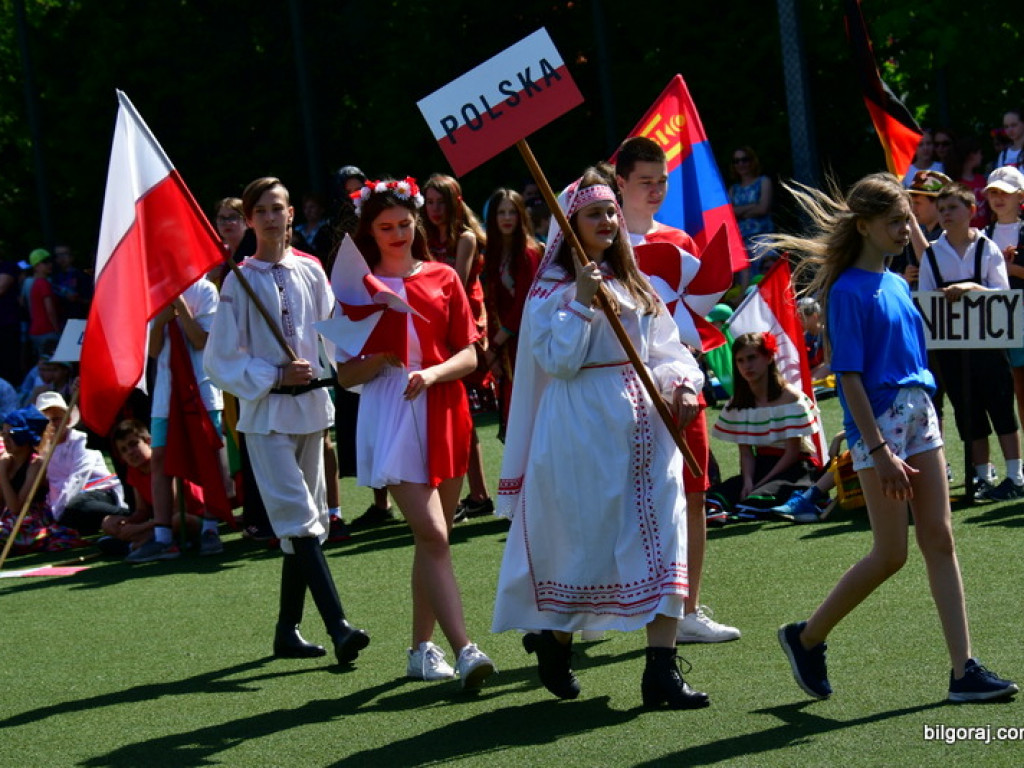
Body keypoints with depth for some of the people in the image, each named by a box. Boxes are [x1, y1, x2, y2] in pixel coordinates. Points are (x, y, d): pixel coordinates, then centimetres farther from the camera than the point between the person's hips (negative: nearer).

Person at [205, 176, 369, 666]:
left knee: (302, 520, 9)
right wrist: (276, 376, -13)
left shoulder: (311, 272, 7)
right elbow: (221, 360, -4)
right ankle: (339, 627, -21)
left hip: (311, 404, 5)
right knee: (300, 519, -13)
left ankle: (287, 631, 18)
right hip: (266, 411, -5)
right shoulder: (239, 282, -4)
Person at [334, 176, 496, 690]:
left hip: (444, 415, 4)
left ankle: (422, 648, 19)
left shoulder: (442, 279, 9)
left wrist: (433, 372, -14)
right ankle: (464, 650, -21)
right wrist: (384, 356, -17)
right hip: (391, 419, -4)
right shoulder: (358, 287, 2)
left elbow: (469, 355, 5)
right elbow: (346, 374, 1)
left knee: (433, 536, 8)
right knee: (432, 535, -15)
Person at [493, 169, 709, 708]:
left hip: (644, 425, 5)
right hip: (583, 429, -5)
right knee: (582, 542, 0)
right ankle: (553, 643, 26)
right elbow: (557, 361, -11)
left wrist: (683, 383, -5)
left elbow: (665, 346, 13)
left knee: (661, 540, -5)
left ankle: (661, 669, -7)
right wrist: (581, 302, -17)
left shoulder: (634, 283, 16)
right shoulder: (553, 288, -2)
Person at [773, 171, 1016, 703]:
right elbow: (850, 376, -16)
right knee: (890, 555, -3)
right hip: (877, 422, -8)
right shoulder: (848, 291, -11)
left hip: (918, 415, 8)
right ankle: (806, 639, 15)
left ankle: (964, 672, 0)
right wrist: (879, 451, -20)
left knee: (940, 542, 1)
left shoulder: (897, 285, 13)